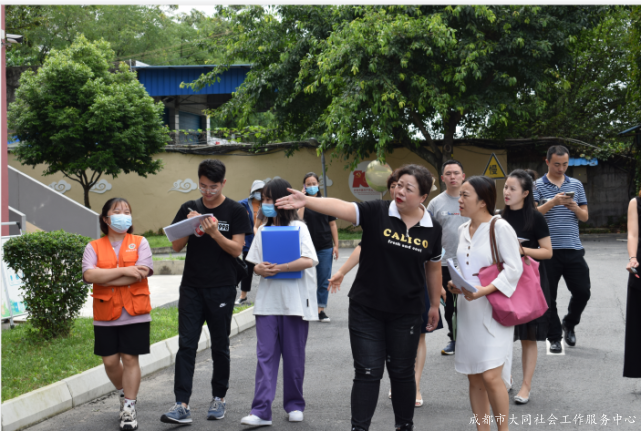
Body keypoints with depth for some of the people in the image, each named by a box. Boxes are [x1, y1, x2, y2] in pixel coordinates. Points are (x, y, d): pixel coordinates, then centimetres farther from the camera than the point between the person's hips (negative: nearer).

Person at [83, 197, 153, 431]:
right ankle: (124, 394, 32)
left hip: (134, 313, -2)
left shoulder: (140, 243, 4)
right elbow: (89, 275, -11)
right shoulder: (94, 247, 6)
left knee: (130, 359, -2)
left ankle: (129, 408, 6)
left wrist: (105, 279, -11)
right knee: (110, 361, 5)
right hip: (105, 315, 2)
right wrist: (124, 271, -17)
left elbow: (142, 273, -11)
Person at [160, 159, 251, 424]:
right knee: (186, 345, -6)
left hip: (222, 288, -2)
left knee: (220, 345, 8)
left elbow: (237, 249, -7)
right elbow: (176, 246, 5)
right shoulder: (189, 209, 7)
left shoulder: (235, 211, -2)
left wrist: (215, 233, -21)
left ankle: (219, 398, 22)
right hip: (191, 287, 2)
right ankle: (182, 405, -9)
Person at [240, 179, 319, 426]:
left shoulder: (298, 227, -3)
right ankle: (261, 410, -6)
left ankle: (294, 405, 21)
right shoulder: (263, 231, 12)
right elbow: (254, 263, 14)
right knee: (265, 354, -3)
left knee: (294, 355, 6)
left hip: (294, 301, -3)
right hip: (267, 301, 4)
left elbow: (309, 261, -14)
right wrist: (261, 269, -9)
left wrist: (280, 268, -22)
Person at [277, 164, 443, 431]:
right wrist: (307, 201, -41)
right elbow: (341, 208, -25)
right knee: (367, 373, 0)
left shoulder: (432, 229, -1)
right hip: (366, 309, -2)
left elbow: (433, 268, 12)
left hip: (406, 313, 2)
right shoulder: (376, 213, -10)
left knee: (402, 373, 14)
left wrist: (435, 305, 18)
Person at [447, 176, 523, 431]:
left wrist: (484, 290, -22)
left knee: (491, 376, -13)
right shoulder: (463, 230, 11)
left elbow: (514, 268, -13)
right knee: (474, 379, 9)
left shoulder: (500, 227, -10)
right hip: (467, 310, 7)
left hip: (493, 310, -7)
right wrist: (454, 283, 2)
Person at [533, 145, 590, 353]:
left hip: (573, 249, 3)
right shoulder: (537, 186, 1)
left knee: (582, 292, 3)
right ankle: (554, 338, 14)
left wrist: (574, 207, -10)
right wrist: (553, 202, -22)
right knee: (549, 297, 3)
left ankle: (569, 324, 28)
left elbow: (585, 217, 11)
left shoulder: (576, 185, 12)